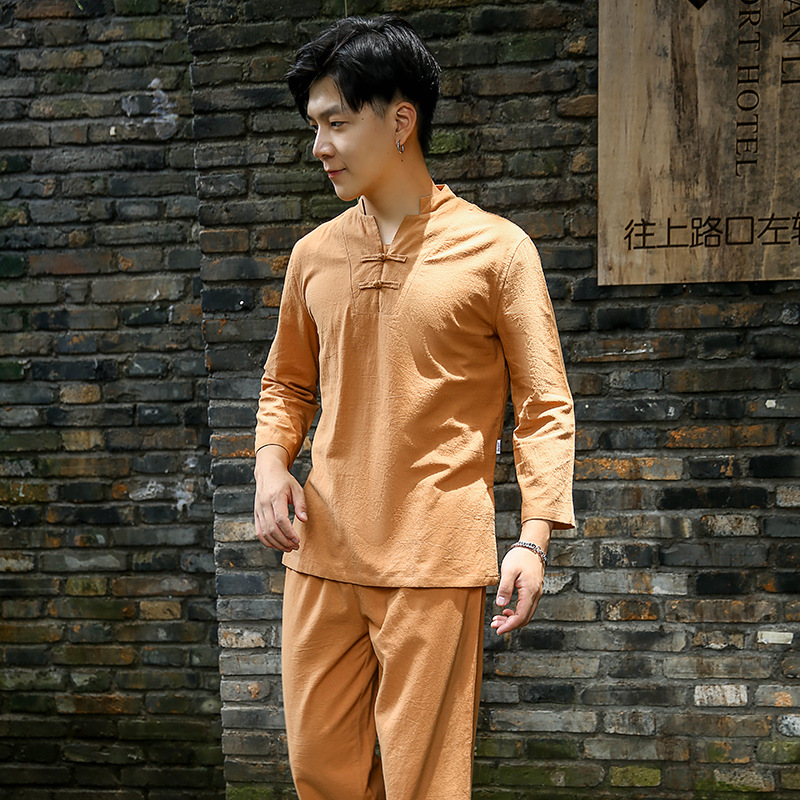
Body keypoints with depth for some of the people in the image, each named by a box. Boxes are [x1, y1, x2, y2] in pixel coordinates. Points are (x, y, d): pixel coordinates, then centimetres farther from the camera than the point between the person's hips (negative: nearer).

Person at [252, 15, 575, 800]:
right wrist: (271, 462, 0)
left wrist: (534, 537, -11)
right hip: (322, 549, 5)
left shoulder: (495, 248, -3)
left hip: (436, 561, -4)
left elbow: (544, 405, -2)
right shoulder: (314, 254, 10)